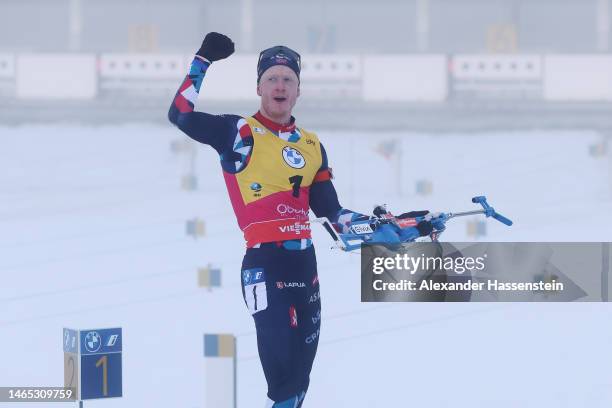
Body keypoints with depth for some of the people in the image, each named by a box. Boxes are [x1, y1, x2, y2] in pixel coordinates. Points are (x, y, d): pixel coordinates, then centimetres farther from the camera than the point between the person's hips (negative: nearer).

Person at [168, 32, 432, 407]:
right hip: (263, 260, -6)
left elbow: (329, 210, 14)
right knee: (280, 355, -15)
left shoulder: (312, 146, 15)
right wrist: (204, 59, -15)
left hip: (304, 260, 6)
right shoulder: (239, 133, 0)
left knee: (303, 355, 11)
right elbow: (181, 115, -11)